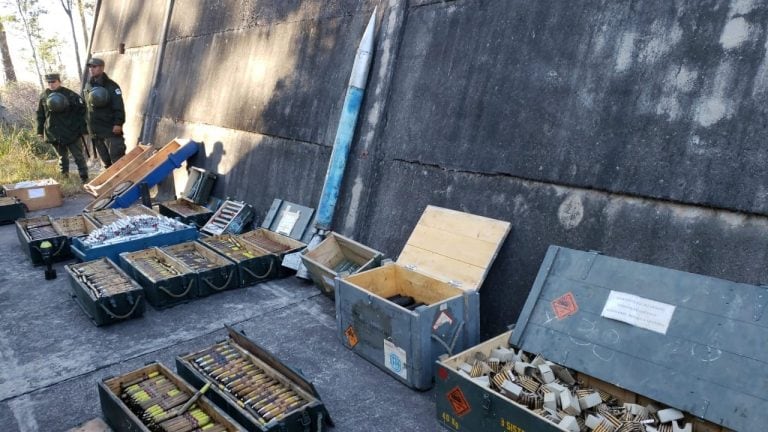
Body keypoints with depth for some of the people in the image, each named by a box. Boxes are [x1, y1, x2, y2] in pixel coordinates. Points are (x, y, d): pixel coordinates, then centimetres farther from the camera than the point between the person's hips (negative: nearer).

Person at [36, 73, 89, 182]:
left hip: (71, 132, -4)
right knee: (62, 156, 14)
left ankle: (84, 178, 6)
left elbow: (81, 111, -8)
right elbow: (40, 115, 12)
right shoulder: (43, 96, 5)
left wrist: (83, 128, -11)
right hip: (53, 133, 4)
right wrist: (40, 131, 12)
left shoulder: (70, 95, -9)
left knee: (78, 156, 1)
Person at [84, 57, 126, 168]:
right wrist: (88, 124, 16)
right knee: (105, 162, 12)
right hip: (95, 131, 7)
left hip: (111, 129, -7)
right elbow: (86, 107, 20)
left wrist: (118, 123, -22)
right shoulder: (88, 86, 14)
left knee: (117, 160, -10)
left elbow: (119, 106, -14)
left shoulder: (111, 86, -7)